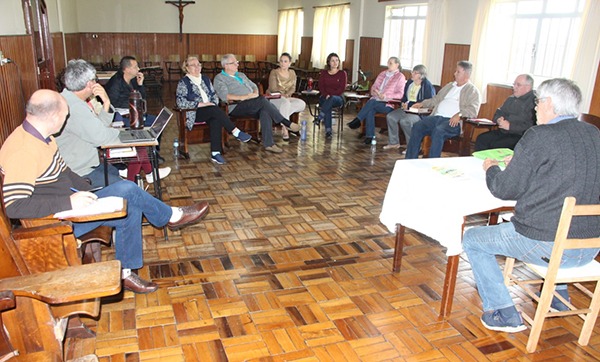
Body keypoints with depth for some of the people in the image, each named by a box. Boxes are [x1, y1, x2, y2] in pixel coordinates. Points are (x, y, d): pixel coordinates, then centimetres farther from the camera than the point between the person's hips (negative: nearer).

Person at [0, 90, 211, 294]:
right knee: (126, 190, -17)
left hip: (67, 206, 10)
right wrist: (69, 202, -32)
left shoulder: (39, 137, 6)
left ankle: (125, 272, 10)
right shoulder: (23, 152, -25)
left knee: (130, 210, -2)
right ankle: (173, 216, 6)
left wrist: (88, 192, 5)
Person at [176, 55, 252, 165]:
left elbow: (214, 95, 20)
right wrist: (200, 104, -17)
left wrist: (214, 104, -4)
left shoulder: (205, 79, 20)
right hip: (194, 113, -4)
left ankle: (215, 153, -38)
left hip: (211, 111, 4)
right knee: (215, 110, -34)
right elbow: (180, 102, -10)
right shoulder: (183, 82, 2)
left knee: (216, 120, -32)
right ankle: (237, 133, -34)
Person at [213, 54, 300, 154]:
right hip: (236, 107, -6)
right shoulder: (219, 78, 6)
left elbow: (254, 86, 27)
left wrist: (255, 93, 2)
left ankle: (268, 144, -35)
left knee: (265, 110, -30)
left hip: (252, 106, 6)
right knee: (262, 100, -29)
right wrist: (244, 97, -17)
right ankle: (287, 123, -24)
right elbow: (224, 96, -10)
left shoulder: (241, 75, 29)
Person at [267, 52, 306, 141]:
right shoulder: (274, 72, -3)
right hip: (273, 98, -5)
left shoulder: (292, 73, 11)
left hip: (287, 98, 5)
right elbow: (273, 89, -10)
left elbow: (293, 88, 2)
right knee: (285, 103, -39)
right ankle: (285, 129, -39)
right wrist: (281, 95, -24)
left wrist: (287, 94, -17)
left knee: (302, 104, -22)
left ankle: (282, 116, -26)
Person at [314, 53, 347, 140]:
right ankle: (328, 131, -41)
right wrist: (326, 95, -15)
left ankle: (319, 118, -40)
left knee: (332, 99, -39)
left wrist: (331, 95, -17)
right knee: (328, 107, -35)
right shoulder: (323, 73, 14)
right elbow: (321, 87, 5)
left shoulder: (342, 73, 6)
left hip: (338, 98, -1)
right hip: (324, 97, 1)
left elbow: (342, 89, -3)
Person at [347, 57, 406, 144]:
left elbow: (400, 94, -5)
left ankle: (357, 120, -26)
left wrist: (386, 96, -18)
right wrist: (375, 91, -3)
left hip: (388, 104, -4)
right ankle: (370, 136, -27)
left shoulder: (400, 77, 3)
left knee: (372, 102, -33)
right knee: (370, 110, -29)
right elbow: (373, 87, 22)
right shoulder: (382, 74, 22)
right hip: (375, 100, 4)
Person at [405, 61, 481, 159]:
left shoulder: (473, 91, 5)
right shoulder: (449, 86, 28)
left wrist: (459, 115, -25)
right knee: (417, 126, -18)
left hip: (453, 121, -6)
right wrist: (422, 104, 20)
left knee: (438, 131, -36)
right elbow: (436, 99, 35)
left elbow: (473, 110, -9)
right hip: (437, 117, 7)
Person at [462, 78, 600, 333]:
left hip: (546, 246, -7)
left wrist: (491, 169, 10)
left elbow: (506, 190, -10)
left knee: (473, 240, 12)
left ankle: (503, 313, 11)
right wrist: (520, 163, 21)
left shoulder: (539, 136, -15)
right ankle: (558, 295, 45)